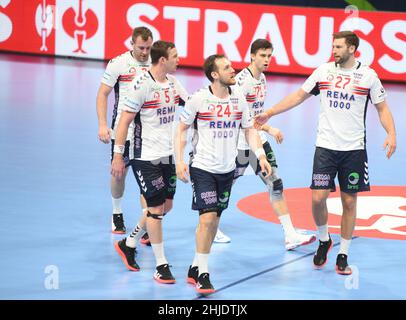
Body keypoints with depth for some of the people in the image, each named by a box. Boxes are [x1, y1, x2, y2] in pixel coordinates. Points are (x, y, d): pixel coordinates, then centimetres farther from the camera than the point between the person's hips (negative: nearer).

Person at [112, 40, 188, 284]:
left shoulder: (172, 82, 6)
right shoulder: (142, 84, -16)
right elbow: (125, 121, -14)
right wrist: (118, 156, -14)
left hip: (168, 154, 8)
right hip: (146, 156, -8)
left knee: (166, 205, 13)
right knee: (156, 208, -5)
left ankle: (128, 244, 29)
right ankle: (161, 265, 3)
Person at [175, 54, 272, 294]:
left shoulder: (238, 98, 2)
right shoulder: (199, 99, -10)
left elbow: (249, 129, 10)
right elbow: (182, 129, -1)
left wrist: (261, 156, -3)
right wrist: (179, 161, -10)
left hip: (227, 169, 5)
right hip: (203, 168, -5)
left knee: (214, 220, 10)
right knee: (207, 219, -13)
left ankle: (195, 268, 23)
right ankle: (203, 274, -5)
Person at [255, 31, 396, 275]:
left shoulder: (368, 76, -2)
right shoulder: (324, 71, 3)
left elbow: (382, 108, 4)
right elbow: (299, 96, 12)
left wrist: (391, 134, -13)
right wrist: (269, 113, 11)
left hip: (354, 149, -1)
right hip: (326, 146, 1)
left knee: (349, 202, 4)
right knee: (318, 198, -7)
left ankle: (343, 256, 15)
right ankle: (324, 240, 20)